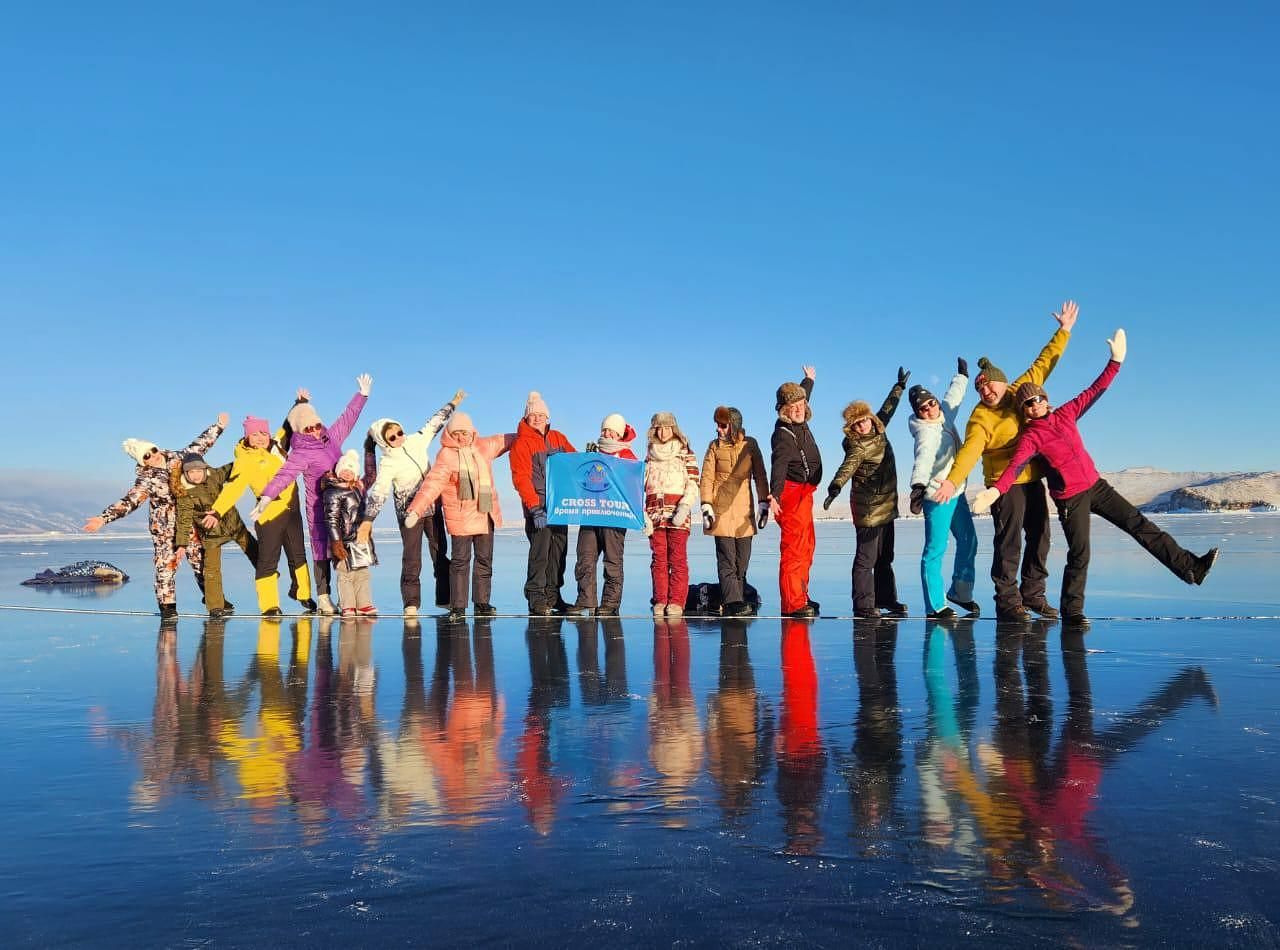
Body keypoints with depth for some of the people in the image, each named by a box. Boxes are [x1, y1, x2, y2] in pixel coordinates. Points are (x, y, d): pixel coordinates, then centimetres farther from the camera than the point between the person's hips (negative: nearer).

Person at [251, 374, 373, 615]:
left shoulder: (331, 437, 6)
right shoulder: (300, 454, -13)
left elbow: (348, 418, 17)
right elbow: (284, 475, -25)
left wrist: (362, 394, 22)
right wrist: (266, 497, -39)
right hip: (319, 508, -6)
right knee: (322, 550, -1)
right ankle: (323, 596, 7)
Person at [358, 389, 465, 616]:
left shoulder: (416, 441, -3)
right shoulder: (387, 463, -16)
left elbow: (434, 424, 11)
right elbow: (378, 492, -23)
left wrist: (452, 404, 21)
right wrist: (368, 519, -28)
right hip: (408, 511, -5)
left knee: (440, 551, 7)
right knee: (411, 557, -6)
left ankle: (444, 597, 15)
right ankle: (411, 603, 0)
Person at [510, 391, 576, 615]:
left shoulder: (558, 438, 14)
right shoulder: (521, 443, -4)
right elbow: (521, 478, -11)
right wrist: (535, 508, -19)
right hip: (538, 506, -6)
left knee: (559, 550, 9)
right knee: (540, 551, -9)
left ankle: (553, 597, 18)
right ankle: (536, 599, -3)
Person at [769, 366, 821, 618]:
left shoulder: (800, 423, 7)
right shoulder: (783, 435, -21)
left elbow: (802, 396, 30)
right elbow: (778, 465, -37)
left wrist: (809, 380, 49)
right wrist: (774, 495, -53)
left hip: (804, 493, 10)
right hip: (792, 492, -10)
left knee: (806, 546, 17)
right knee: (794, 548, -12)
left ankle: (800, 598, 26)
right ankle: (793, 604, -12)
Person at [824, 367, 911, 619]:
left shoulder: (878, 433, 8)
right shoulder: (858, 446, -17)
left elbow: (887, 409, 25)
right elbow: (847, 467, -34)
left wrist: (899, 386, 35)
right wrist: (835, 488, -52)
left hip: (885, 506, 9)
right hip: (868, 508, -9)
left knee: (885, 557, 16)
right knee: (866, 557, -7)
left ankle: (886, 599, 27)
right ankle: (863, 606, -4)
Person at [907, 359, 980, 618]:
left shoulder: (945, 415, 4)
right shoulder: (926, 433, -22)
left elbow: (954, 395, 25)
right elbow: (923, 458, -41)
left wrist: (962, 375, 41)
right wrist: (918, 486, -58)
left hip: (956, 493, 9)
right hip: (937, 497, -9)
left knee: (968, 542, 14)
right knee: (935, 550, -7)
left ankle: (960, 593, 28)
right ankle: (935, 606, -5)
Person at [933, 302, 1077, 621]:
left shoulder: (1021, 391, 2)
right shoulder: (980, 418, -15)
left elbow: (1043, 364, 11)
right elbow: (969, 451, -29)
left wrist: (1064, 331, 11)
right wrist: (952, 480, -45)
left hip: (1033, 480, 7)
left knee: (1040, 538, 12)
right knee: (1009, 543, -7)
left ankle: (1032, 593, 23)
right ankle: (1007, 602, -1)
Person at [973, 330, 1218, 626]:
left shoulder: (1065, 414, 5)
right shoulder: (1029, 437, -11)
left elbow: (1094, 391, 8)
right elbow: (1015, 466, -25)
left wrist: (1116, 361, 2)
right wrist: (996, 490, -42)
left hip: (1096, 485, 5)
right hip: (1070, 498, -5)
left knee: (1139, 524, 3)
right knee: (1079, 554, -6)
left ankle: (1189, 567, 6)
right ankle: (1071, 611, 7)